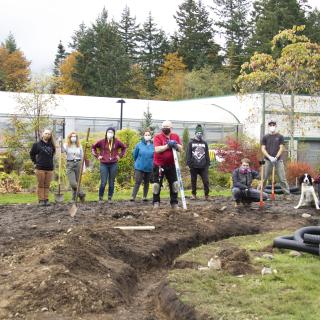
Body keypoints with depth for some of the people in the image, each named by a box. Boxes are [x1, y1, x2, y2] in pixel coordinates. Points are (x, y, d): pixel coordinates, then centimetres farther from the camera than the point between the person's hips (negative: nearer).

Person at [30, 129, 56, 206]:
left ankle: (46, 200, 11)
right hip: (40, 168, -3)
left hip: (49, 168, 3)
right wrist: (35, 162, 5)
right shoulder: (37, 144, -1)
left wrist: (50, 163, 12)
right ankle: (41, 200, 4)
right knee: (41, 185, 1)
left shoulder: (51, 145, 7)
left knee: (47, 185, 6)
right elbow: (32, 154, 9)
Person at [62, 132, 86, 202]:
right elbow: (62, 150, -17)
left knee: (77, 182, 3)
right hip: (70, 165, -2)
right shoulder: (66, 145, 4)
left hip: (78, 164, 2)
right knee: (72, 183, -14)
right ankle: (81, 193, 2)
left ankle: (74, 198, 12)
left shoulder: (79, 146, 10)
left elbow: (82, 157, 12)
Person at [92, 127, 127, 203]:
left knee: (111, 182, 6)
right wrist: (97, 156, 5)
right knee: (103, 183, -4)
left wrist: (120, 155, 8)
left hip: (113, 164, 1)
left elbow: (124, 148, 18)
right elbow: (93, 147, 13)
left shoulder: (117, 142, 1)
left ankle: (110, 198, 17)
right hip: (104, 164, -1)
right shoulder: (102, 142, -2)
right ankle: (100, 198, 10)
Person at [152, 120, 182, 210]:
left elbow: (181, 149, 1)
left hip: (171, 165, 3)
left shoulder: (175, 136, 5)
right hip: (159, 165, -3)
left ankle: (174, 203, 13)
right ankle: (156, 203, 14)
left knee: (174, 184, 4)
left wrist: (176, 145, -19)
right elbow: (157, 149, -21)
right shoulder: (158, 137, -8)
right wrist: (167, 145, -27)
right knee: (157, 185, 1)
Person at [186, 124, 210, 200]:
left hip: (203, 166, 1)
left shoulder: (204, 143, 13)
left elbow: (207, 154, 14)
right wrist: (188, 164, -7)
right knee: (193, 181, 6)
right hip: (194, 166, -1)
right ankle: (193, 194, 19)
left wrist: (208, 164, 7)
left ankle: (206, 195, 3)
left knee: (206, 181, -6)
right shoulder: (191, 143, 5)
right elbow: (188, 154, 1)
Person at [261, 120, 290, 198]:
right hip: (268, 160, 1)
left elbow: (281, 148, 1)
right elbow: (263, 149, 4)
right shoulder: (265, 137, 9)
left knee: (282, 178, -3)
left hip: (278, 160, -1)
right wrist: (269, 157, -11)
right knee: (264, 178, -1)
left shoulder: (280, 137, 7)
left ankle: (287, 194, 0)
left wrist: (276, 157, -12)